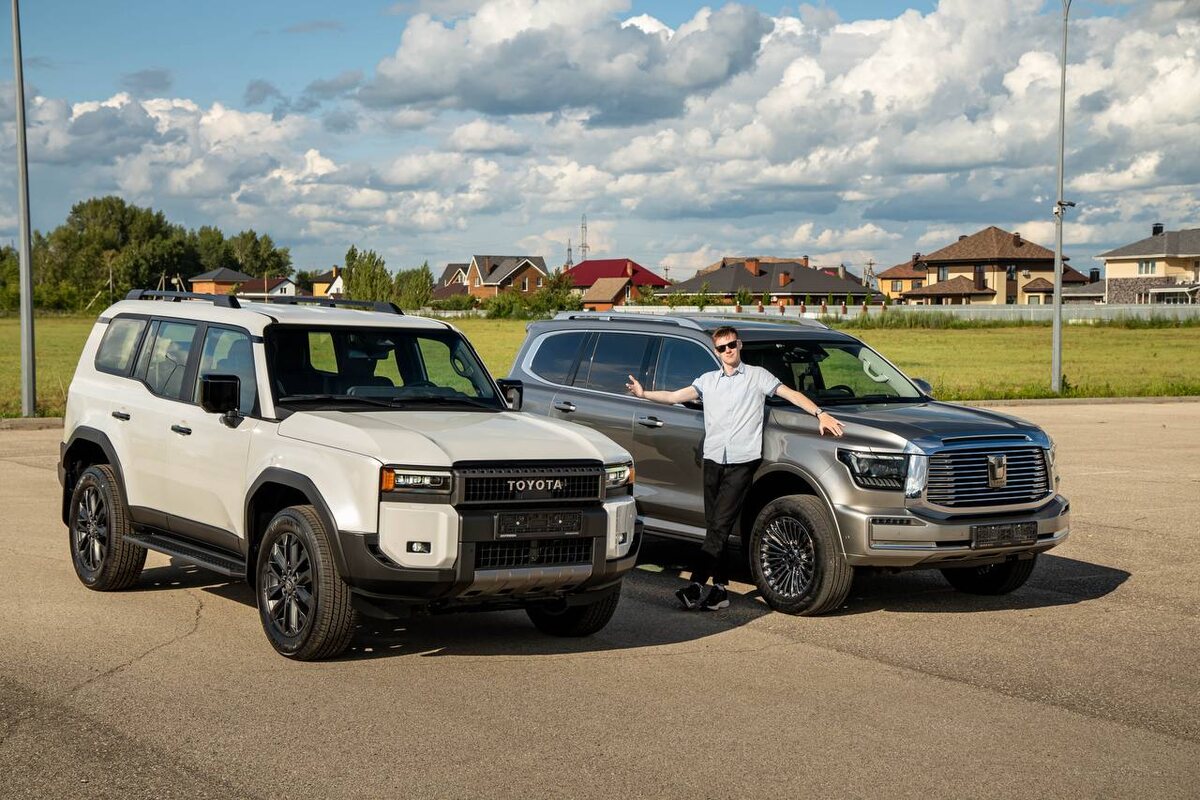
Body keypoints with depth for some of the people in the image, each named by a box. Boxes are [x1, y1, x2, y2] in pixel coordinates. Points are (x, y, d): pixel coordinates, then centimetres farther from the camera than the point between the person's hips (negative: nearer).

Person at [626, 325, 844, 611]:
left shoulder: (757, 376, 7)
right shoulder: (708, 380, 18)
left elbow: (791, 394, 0)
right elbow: (676, 396, 9)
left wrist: (820, 414, -13)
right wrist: (644, 394, -6)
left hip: (743, 461, -5)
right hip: (713, 460, 5)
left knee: (720, 525, -12)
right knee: (714, 526, 3)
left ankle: (696, 585, -18)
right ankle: (720, 588, 8)